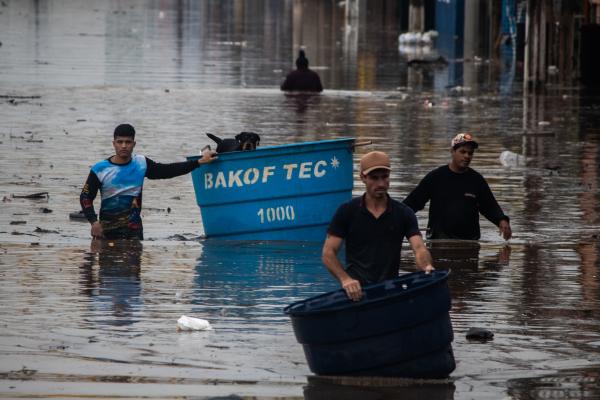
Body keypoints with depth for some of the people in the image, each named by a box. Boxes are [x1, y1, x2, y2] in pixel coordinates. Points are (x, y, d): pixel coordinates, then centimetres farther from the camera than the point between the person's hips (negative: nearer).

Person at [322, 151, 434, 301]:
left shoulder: (403, 214, 8)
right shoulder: (347, 211, 4)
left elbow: (419, 248, -4)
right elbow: (328, 252, 1)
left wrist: (426, 266, -29)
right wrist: (345, 279, -19)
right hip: (355, 292, -3)